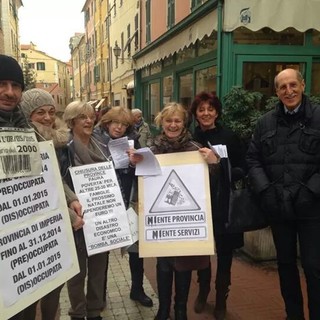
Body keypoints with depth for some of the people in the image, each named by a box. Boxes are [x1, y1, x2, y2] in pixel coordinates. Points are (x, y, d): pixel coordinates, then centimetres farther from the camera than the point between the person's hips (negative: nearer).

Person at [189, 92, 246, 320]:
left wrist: (226, 172, -19)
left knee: (224, 252, 8)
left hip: (224, 204, -1)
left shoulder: (230, 137, -3)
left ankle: (221, 299, 28)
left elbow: (243, 168, -2)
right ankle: (203, 290, 36)